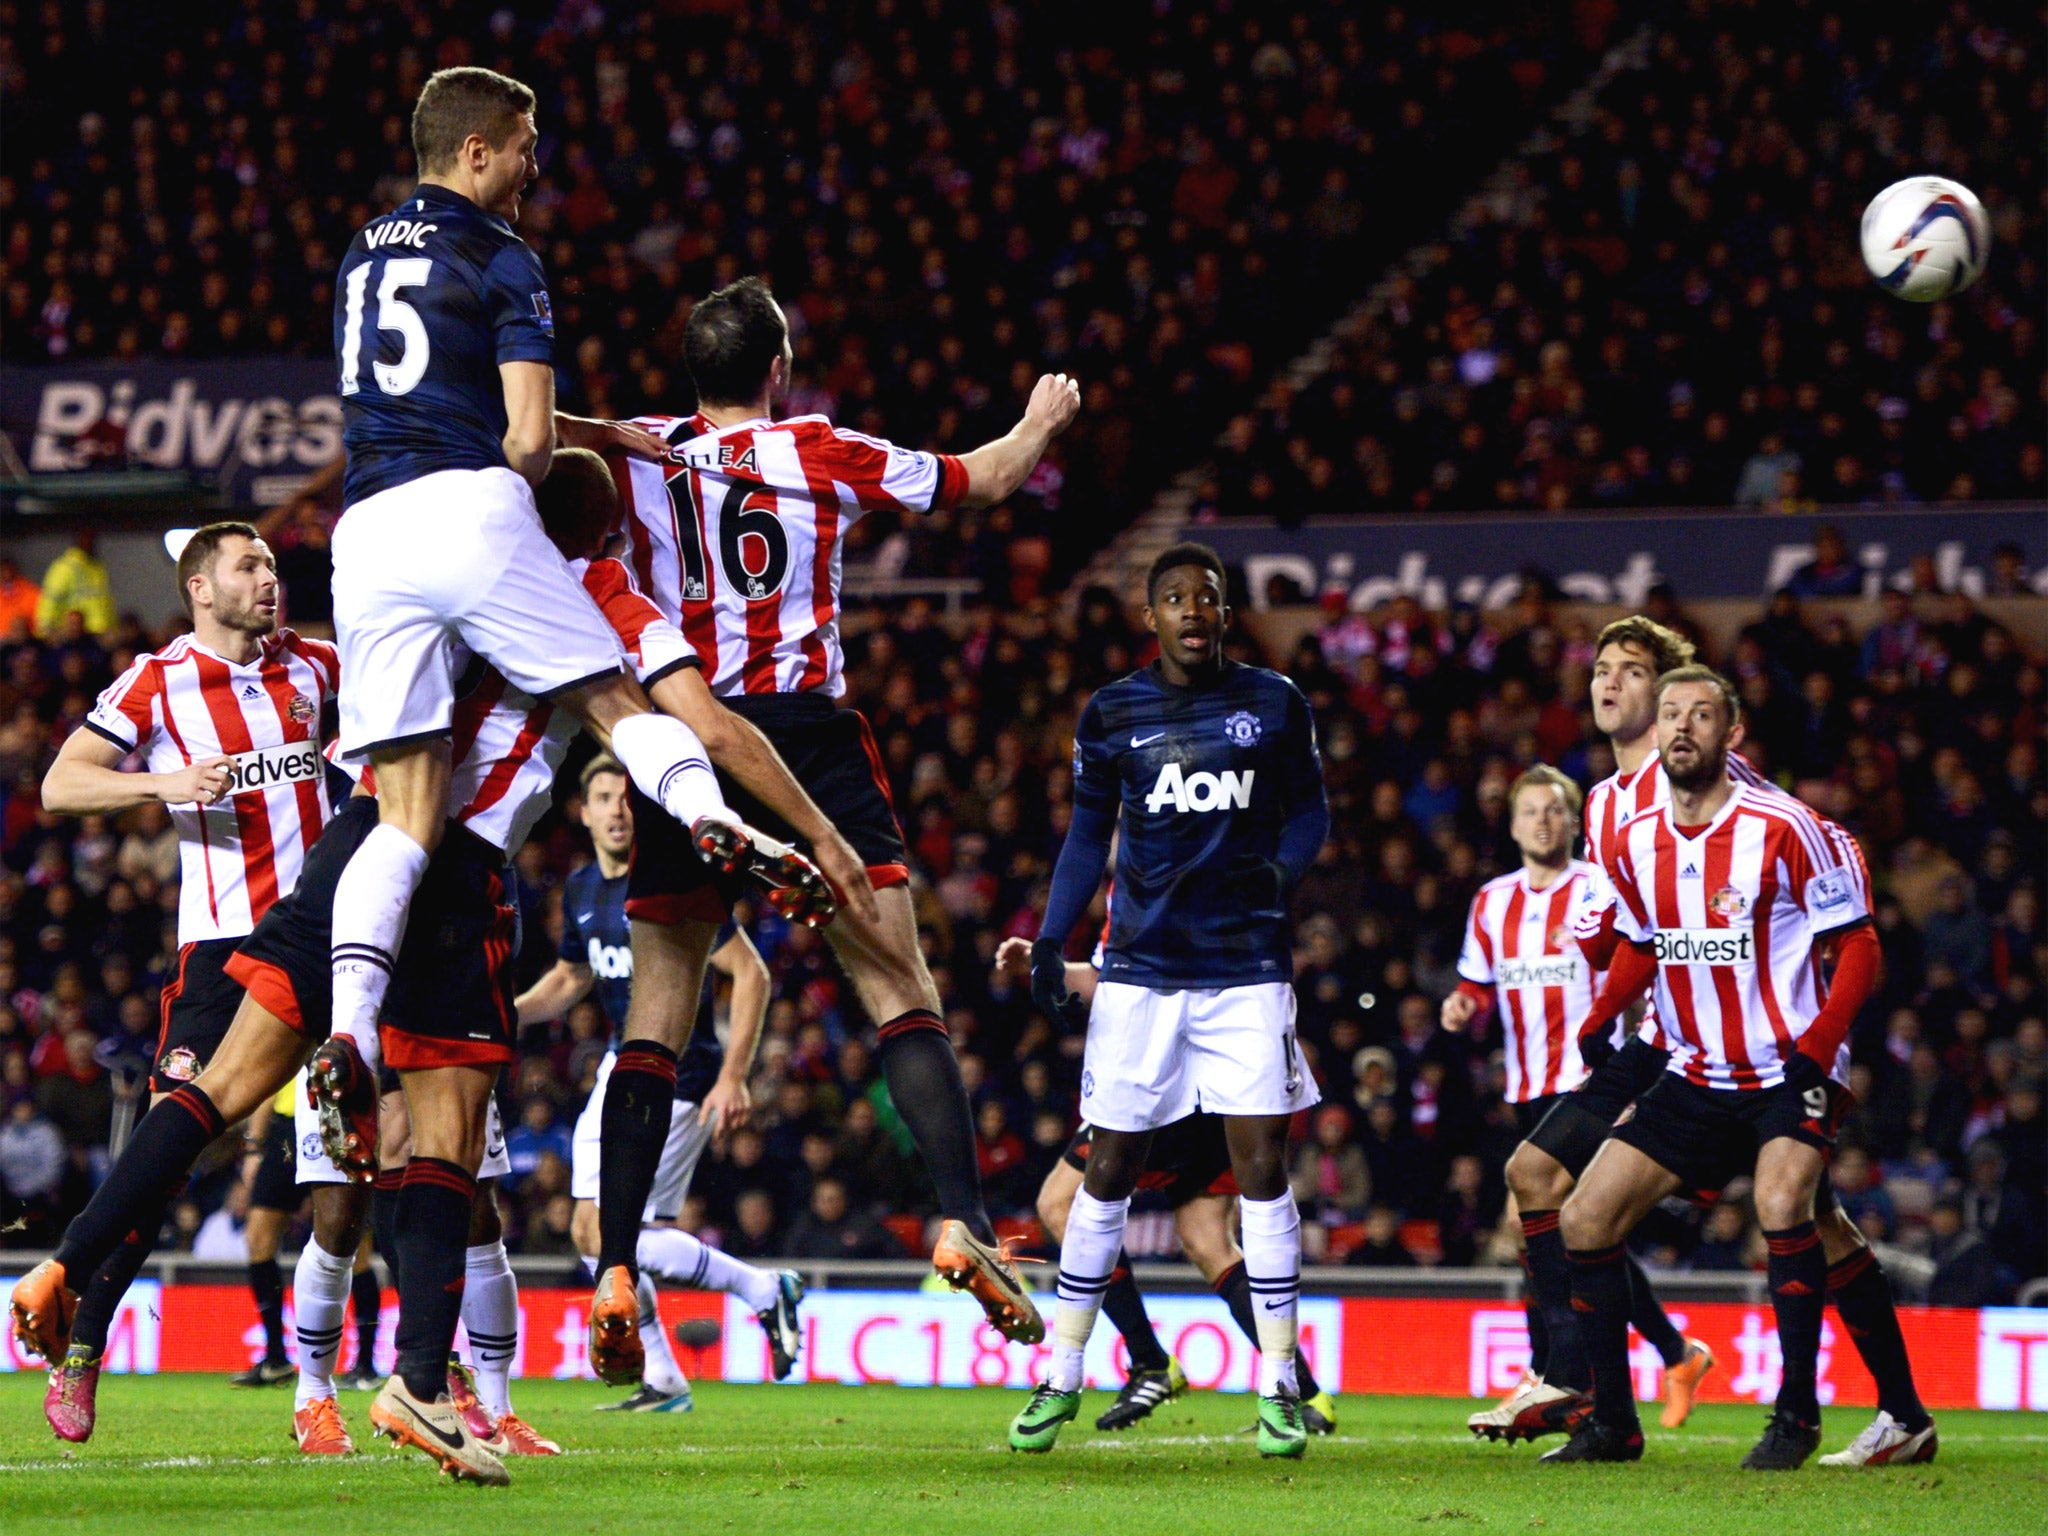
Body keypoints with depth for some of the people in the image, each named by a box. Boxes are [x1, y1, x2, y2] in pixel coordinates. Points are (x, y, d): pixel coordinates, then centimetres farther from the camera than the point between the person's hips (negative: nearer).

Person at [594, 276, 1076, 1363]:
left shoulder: (638, 456, 6)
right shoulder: (824, 455, 6)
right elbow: (975, 481, 19)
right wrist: (1041, 422, 37)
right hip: (808, 734, -2)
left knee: (655, 1018, 5)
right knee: (902, 993, -2)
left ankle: (615, 1275, -2)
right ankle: (961, 1222, -18)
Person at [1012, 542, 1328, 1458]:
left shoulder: (1273, 703, 3)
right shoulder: (1112, 715, 4)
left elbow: (1308, 808, 13)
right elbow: (1089, 833, 12)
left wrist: (1279, 869, -7)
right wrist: (1051, 942, 5)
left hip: (1246, 965, -1)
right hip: (1141, 964, 1)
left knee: (1262, 1166, -6)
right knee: (1109, 1170, 3)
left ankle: (1277, 1386, 0)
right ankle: (1062, 1376, 13)